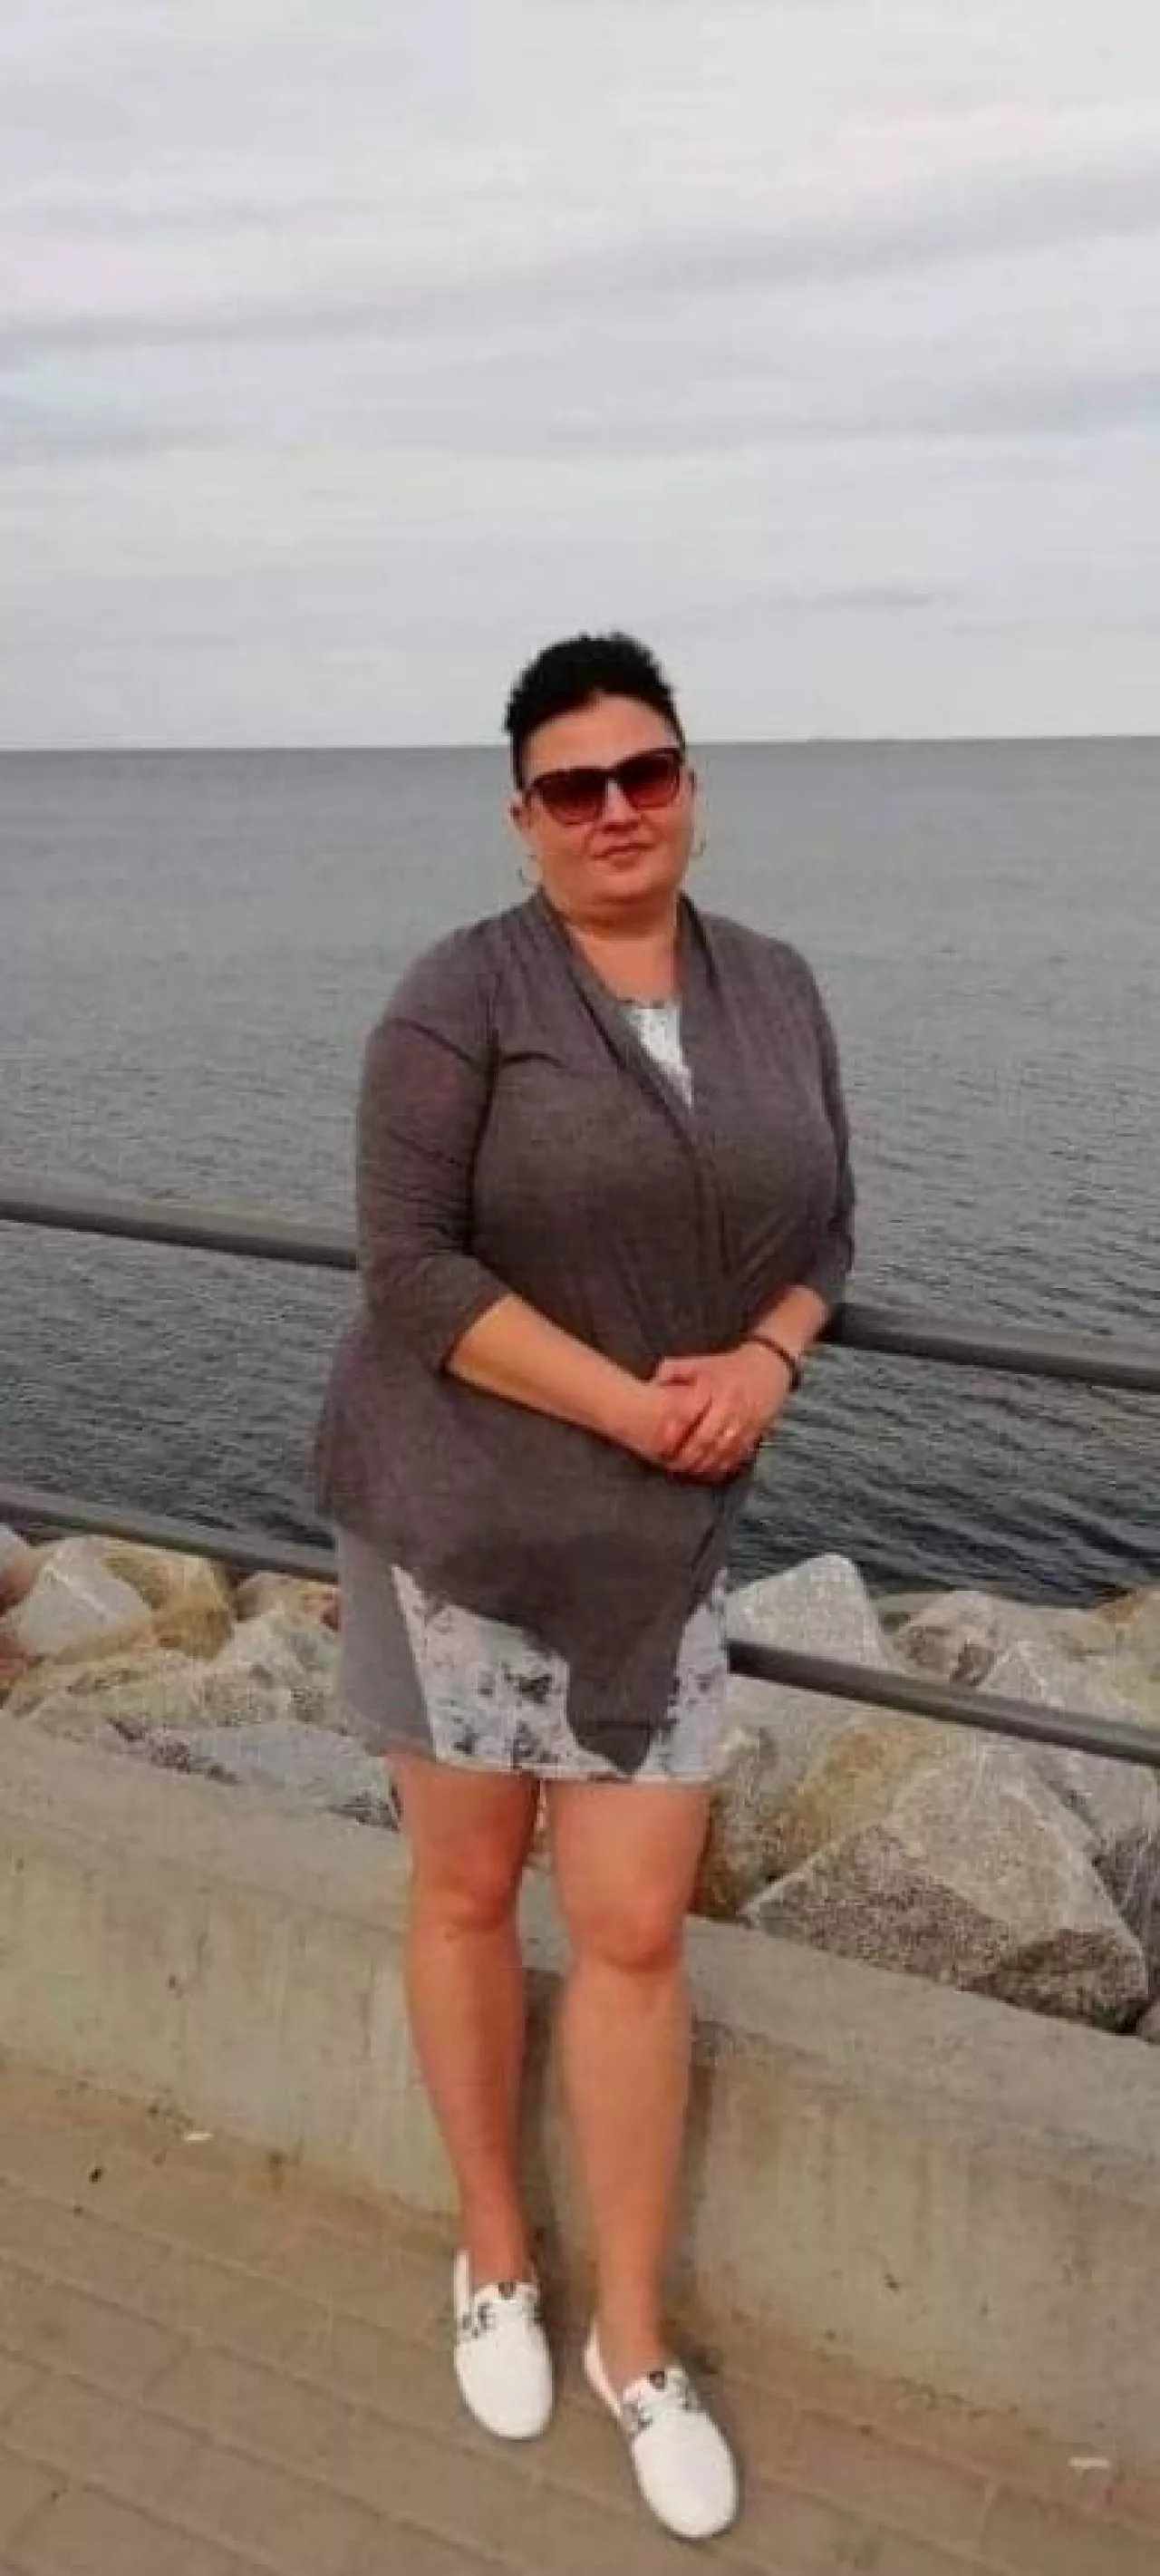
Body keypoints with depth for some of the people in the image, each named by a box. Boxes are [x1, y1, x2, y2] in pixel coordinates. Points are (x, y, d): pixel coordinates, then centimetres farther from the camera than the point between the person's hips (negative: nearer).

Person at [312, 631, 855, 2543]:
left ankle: (636, 2337, 28)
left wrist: (763, 1363, -11)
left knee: (636, 1928, 7)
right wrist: (634, 1403, -18)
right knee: (469, 1890, 14)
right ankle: (494, 2257, 38)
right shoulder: (463, 998, -12)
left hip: (658, 1531, 3)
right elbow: (409, 1270, -16)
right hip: (452, 1504, -3)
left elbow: (823, 1224, 9)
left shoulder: (776, 991, 3)